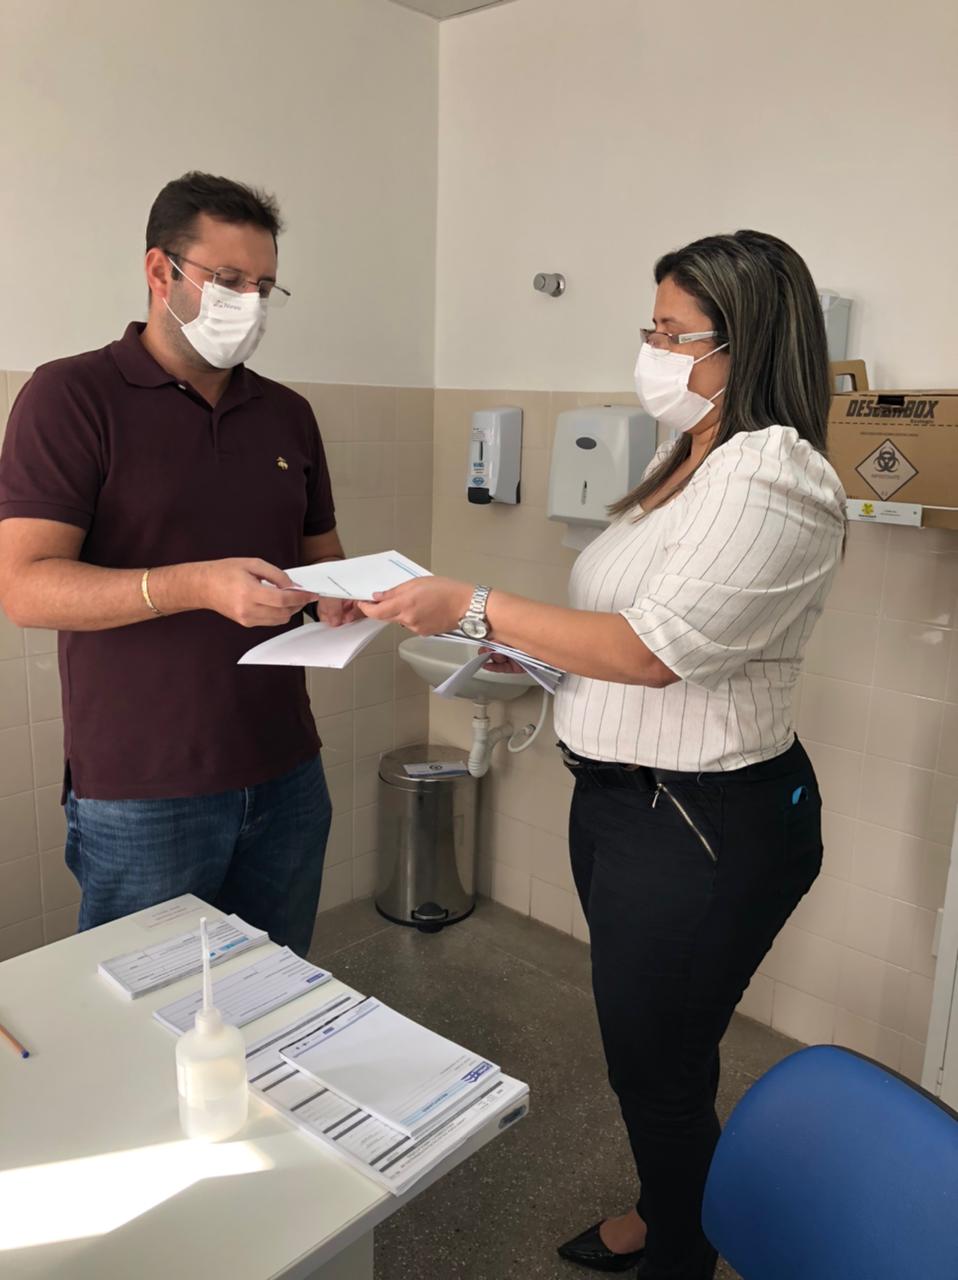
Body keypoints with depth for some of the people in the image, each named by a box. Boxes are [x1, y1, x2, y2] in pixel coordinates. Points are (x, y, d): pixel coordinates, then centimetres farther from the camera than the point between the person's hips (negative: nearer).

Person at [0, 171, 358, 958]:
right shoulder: (70, 395, -6)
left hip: (285, 777, 5)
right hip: (141, 796, -4)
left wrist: (337, 592, -5)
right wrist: (198, 585, -26)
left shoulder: (288, 413, 11)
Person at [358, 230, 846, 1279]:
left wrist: (474, 607, -22)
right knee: (642, 1043, 25)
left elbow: (654, 648, -26)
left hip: (706, 825, -9)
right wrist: (517, 649, 4)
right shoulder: (687, 461, 10)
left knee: (659, 1065, 10)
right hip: (620, 796, 10)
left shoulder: (774, 478, -20)